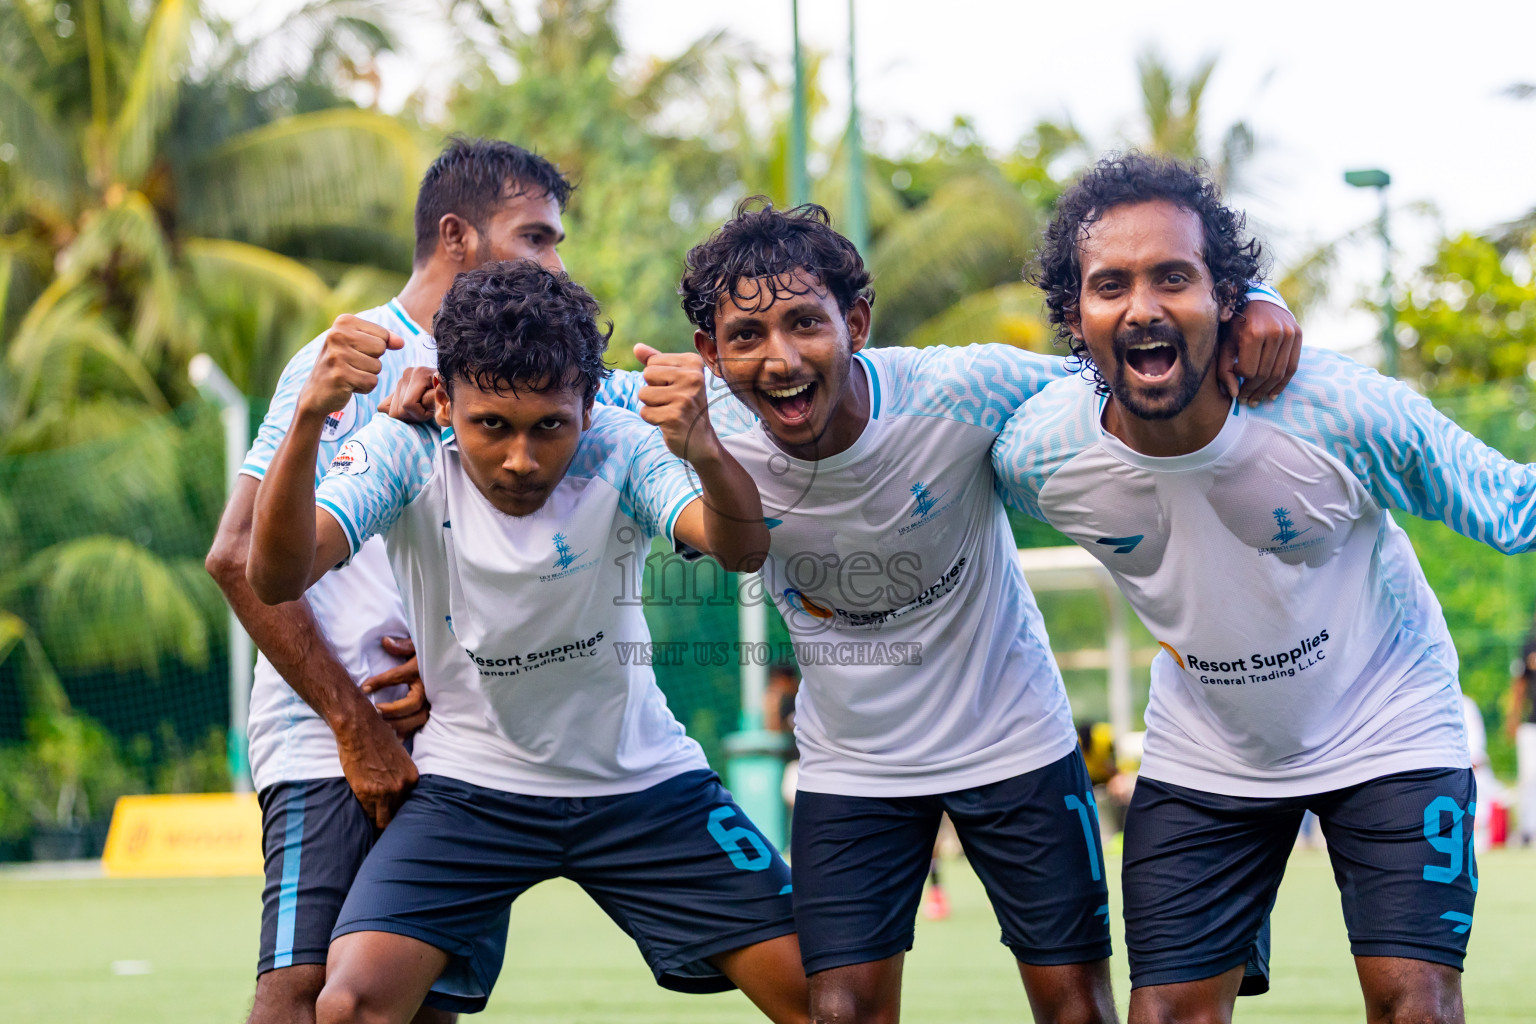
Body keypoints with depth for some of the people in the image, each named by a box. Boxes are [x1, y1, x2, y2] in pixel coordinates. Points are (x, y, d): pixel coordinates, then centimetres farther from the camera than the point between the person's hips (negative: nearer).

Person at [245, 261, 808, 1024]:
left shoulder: (622, 450, -18)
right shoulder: (405, 454, -17)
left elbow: (743, 549, -35)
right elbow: (276, 578, -31)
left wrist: (705, 452, -58)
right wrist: (308, 420, -48)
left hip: (641, 782, 1)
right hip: (469, 782, -1)